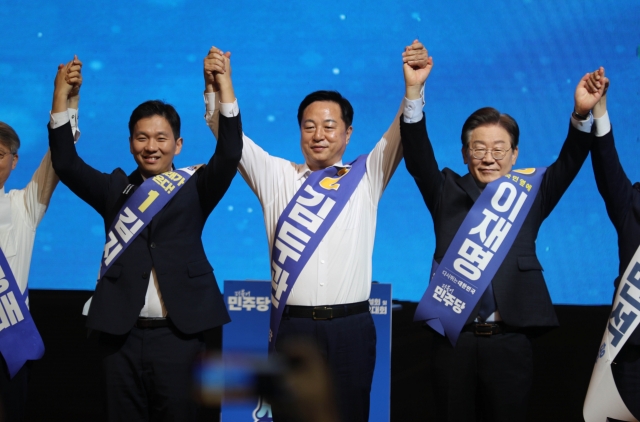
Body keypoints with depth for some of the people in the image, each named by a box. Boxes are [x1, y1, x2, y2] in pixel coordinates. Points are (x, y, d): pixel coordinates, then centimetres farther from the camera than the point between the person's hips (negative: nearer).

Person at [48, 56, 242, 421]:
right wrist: (61, 98, -5)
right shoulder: (115, 189, 12)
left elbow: (230, 156, -8)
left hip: (178, 335, -2)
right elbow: (66, 165, 3)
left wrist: (225, 88, -16)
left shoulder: (194, 188, 6)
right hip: (121, 336, 2)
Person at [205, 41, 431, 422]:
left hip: (351, 327, 0)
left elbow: (402, 136, -4)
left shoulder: (366, 176, 9)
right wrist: (217, 87, -17)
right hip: (291, 327, 0)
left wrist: (413, 88, -23)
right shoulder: (277, 177, 10)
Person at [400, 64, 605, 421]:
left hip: (509, 342, 0)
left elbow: (569, 163, -2)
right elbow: (418, 157, -2)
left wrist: (582, 115, -21)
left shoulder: (529, 194, 11)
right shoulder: (447, 193, 11)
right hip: (453, 341, 0)